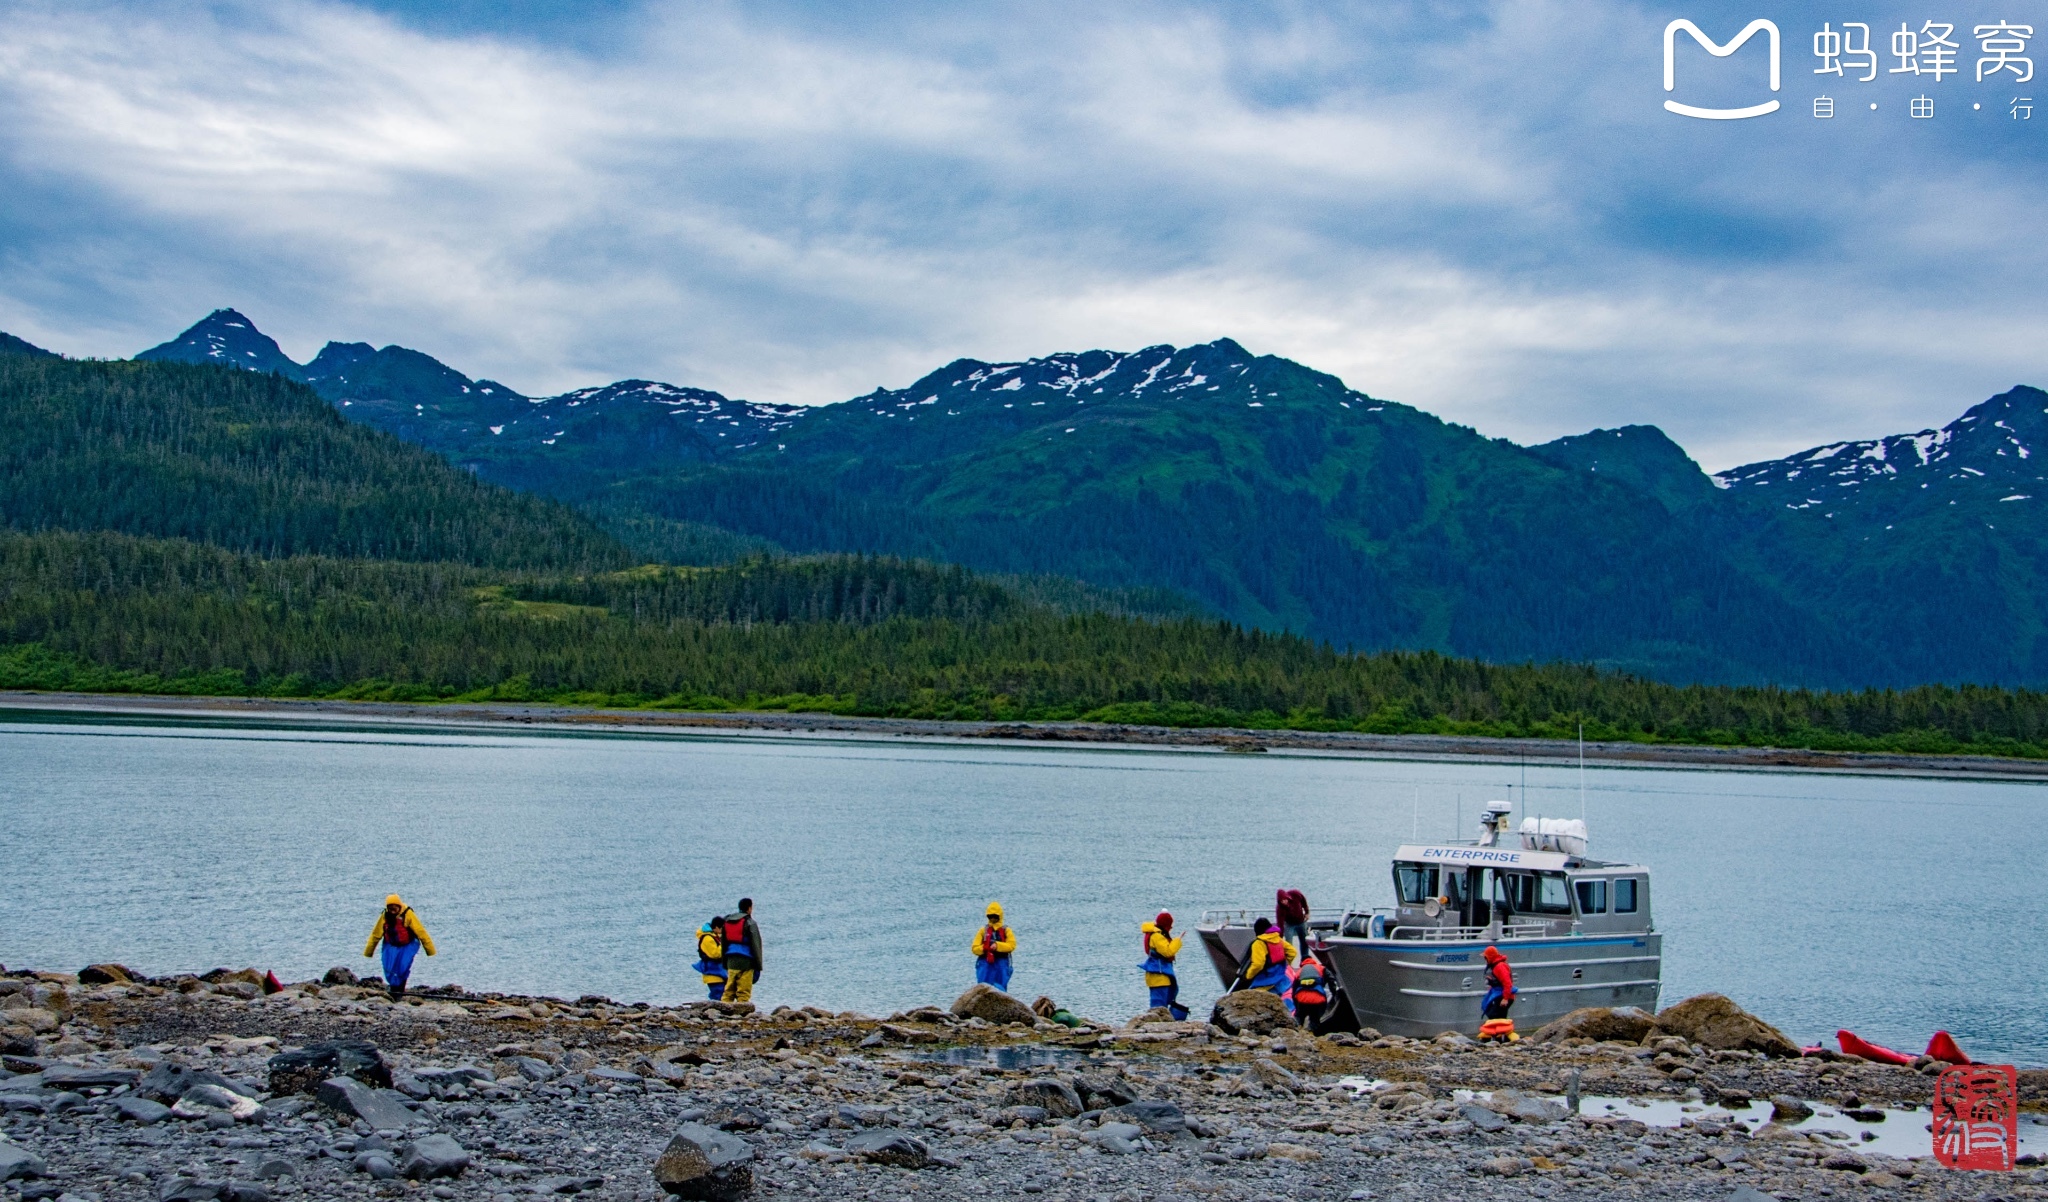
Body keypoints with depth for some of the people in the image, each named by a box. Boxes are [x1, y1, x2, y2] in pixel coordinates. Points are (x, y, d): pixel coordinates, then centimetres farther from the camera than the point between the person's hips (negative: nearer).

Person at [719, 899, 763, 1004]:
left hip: (731, 962, 5)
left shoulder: (726, 922, 14)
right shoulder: (750, 923, -6)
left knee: (728, 992, 9)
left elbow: (723, 944, 17)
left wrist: (725, 965, 22)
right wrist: (758, 967, -3)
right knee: (743, 993, -4)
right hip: (746, 962, -5)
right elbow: (756, 945, -7)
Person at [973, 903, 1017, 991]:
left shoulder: (1006, 931, 8)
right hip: (985, 963, 0)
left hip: (1001, 964, 0)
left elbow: (1011, 945, -7)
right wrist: (984, 948, -15)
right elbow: (975, 948, 6)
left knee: (1000, 989, 3)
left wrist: (997, 945, -21)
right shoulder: (983, 931, 11)